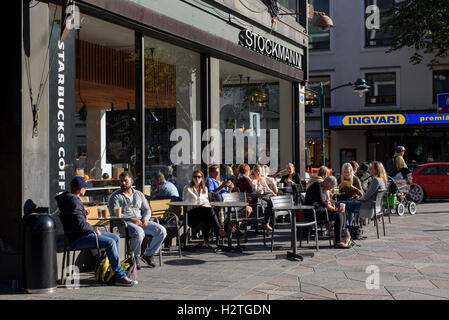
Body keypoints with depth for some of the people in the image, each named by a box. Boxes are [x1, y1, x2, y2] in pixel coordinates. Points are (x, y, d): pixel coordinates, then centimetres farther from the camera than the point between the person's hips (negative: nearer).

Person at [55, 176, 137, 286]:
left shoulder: (68, 197, 16)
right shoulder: (73, 200, -17)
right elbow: (80, 224, -25)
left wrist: (83, 213, 16)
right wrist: (95, 229, -10)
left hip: (83, 234, 11)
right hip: (77, 238, -11)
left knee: (116, 238, 7)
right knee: (110, 242, -26)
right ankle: (120, 277, -24)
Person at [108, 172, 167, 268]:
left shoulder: (139, 194, 21)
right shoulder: (115, 196, 4)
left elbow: (147, 210, 19)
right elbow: (114, 214, -8)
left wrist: (145, 219, -5)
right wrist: (131, 219, -19)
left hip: (141, 222, 5)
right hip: (125, 223, -5)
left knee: (162, 231, -14)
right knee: (139, 233, -37)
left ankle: (148, 254, 0)